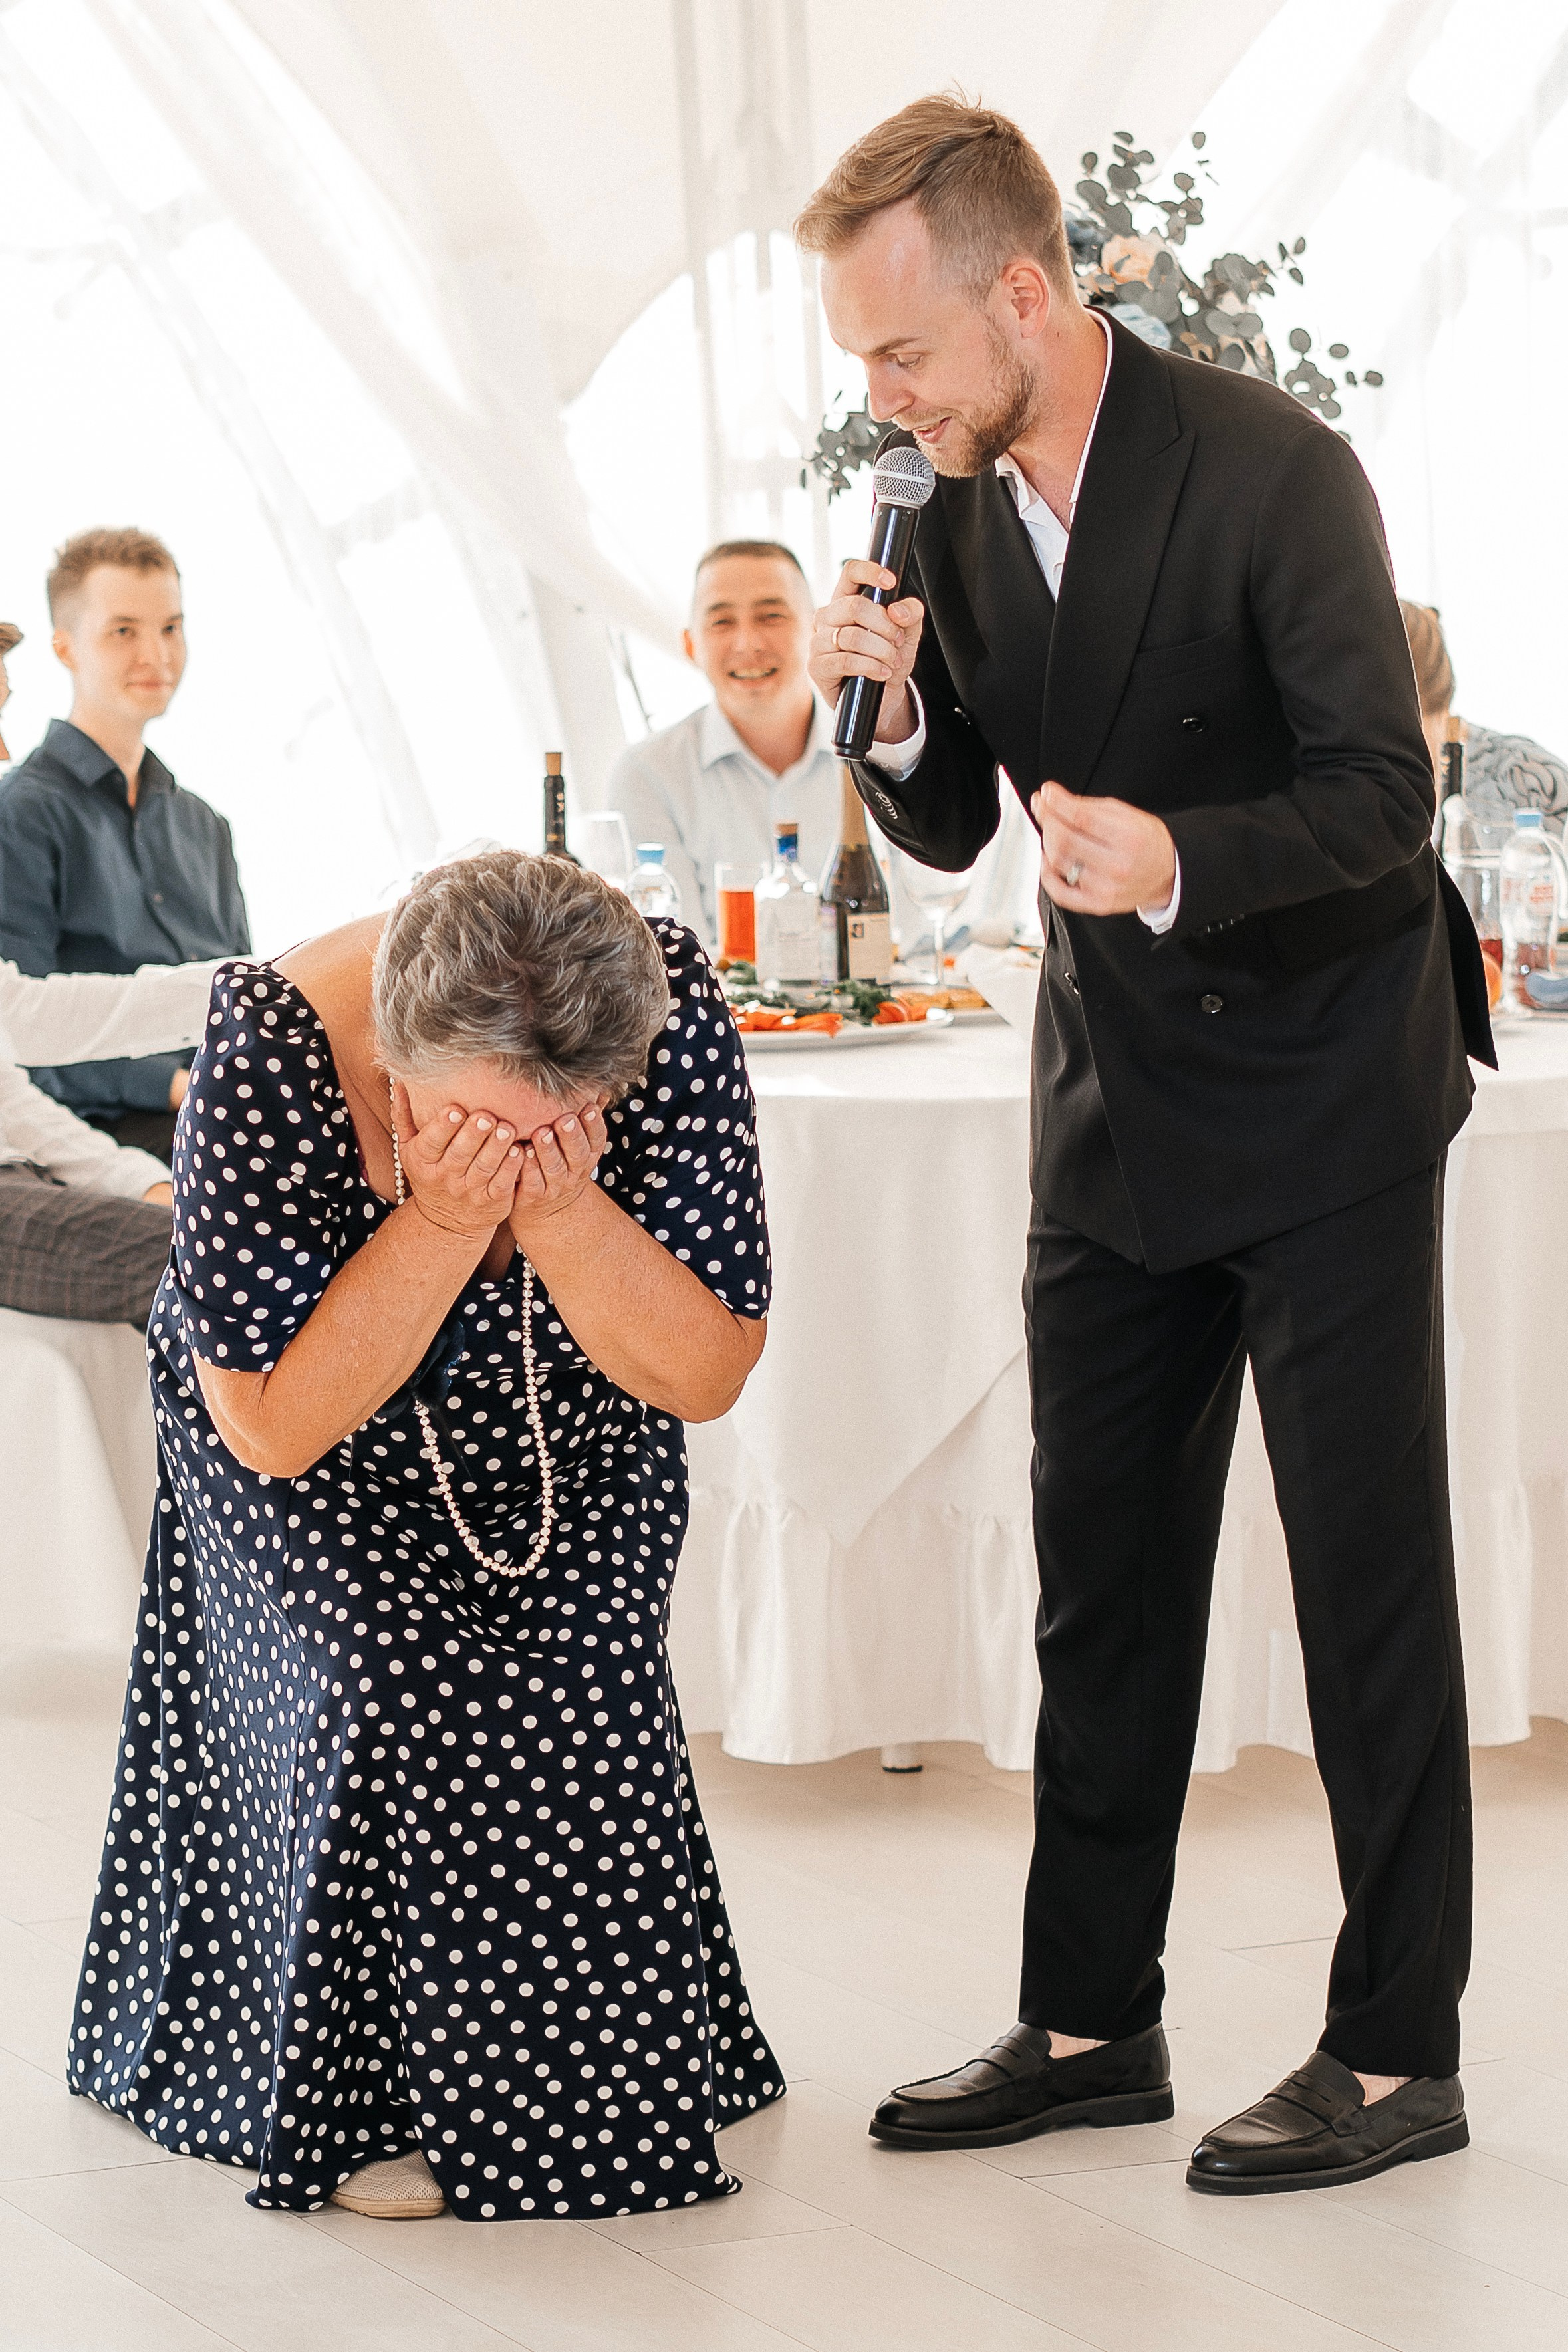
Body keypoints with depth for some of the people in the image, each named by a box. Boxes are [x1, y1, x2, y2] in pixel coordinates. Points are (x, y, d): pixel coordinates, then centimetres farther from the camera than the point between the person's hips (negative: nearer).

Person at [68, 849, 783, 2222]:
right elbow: (276, 1428, -30)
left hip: (569, 1441, 2)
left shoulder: (677, 1013, -31)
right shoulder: (274, 1056, -36)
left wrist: (561, 1208, -40)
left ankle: (601, 2084, 8)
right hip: (327, 1460, -2)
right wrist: (446, 1222, -41)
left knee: (578, 1694, -15)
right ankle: (370, 2097, 2)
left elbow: (703, 1381, -24)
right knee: (388, 1693, -19)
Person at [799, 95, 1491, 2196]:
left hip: (1323, 1095, -6)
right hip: (1117, 1106, 7)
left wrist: (1178, 857, -37)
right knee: (1100, 1573, 11)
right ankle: (1090, 2024, 21)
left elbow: (1384, 796, -20)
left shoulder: (1273, 471, -19)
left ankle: (1397, 2054, 8)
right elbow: (953, 829, 8)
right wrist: (897, 710, -14)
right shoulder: (955, 509, 1)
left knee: (1368, 1573, -1)